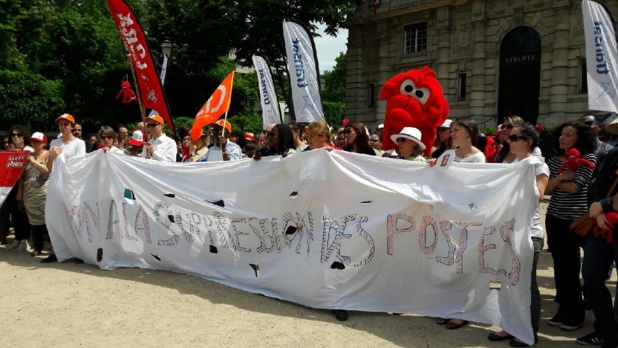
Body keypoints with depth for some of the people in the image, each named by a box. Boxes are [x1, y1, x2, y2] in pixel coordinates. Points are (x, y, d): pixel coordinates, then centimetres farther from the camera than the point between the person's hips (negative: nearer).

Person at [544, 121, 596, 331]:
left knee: (570, 267, 2)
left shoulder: (588, 158, -6)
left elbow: (575, 187, -16)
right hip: (554, 218, 5)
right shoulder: (554, 160, 8)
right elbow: (545, 188, -1)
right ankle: (563, 309, 19)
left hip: (574, 220, -4)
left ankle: (575, 314, 17)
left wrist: (555, 181, -1)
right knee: (559, 265, 8)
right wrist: (561, 177, -14)